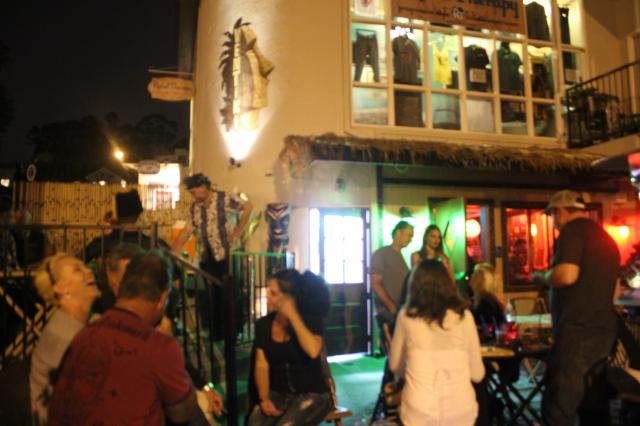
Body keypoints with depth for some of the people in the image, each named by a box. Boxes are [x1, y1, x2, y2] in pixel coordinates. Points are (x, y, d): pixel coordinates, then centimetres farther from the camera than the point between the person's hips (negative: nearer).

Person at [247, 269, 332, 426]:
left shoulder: (310, 320, -9)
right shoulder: (263, 324, 3)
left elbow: (313, 351, -29)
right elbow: (262, 365, 0)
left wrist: (293, 316, -23)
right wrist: (264, 398, -15)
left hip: (312, 395, -3)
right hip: (278, 394, 4)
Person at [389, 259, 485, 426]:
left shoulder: (407, 316, 1)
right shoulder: (464, 316, 1)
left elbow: (395, 365, 13)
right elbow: (477, 374, 7)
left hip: (419, 412, 0)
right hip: (461, 411, 1)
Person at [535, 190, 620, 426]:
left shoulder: (572, 229, -8)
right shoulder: (605, 237, 19)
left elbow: (567, 275, -22)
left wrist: (541, 276, -4)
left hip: (578, 329, -9)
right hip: (604, 329, 9)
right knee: (594, 407, 15)